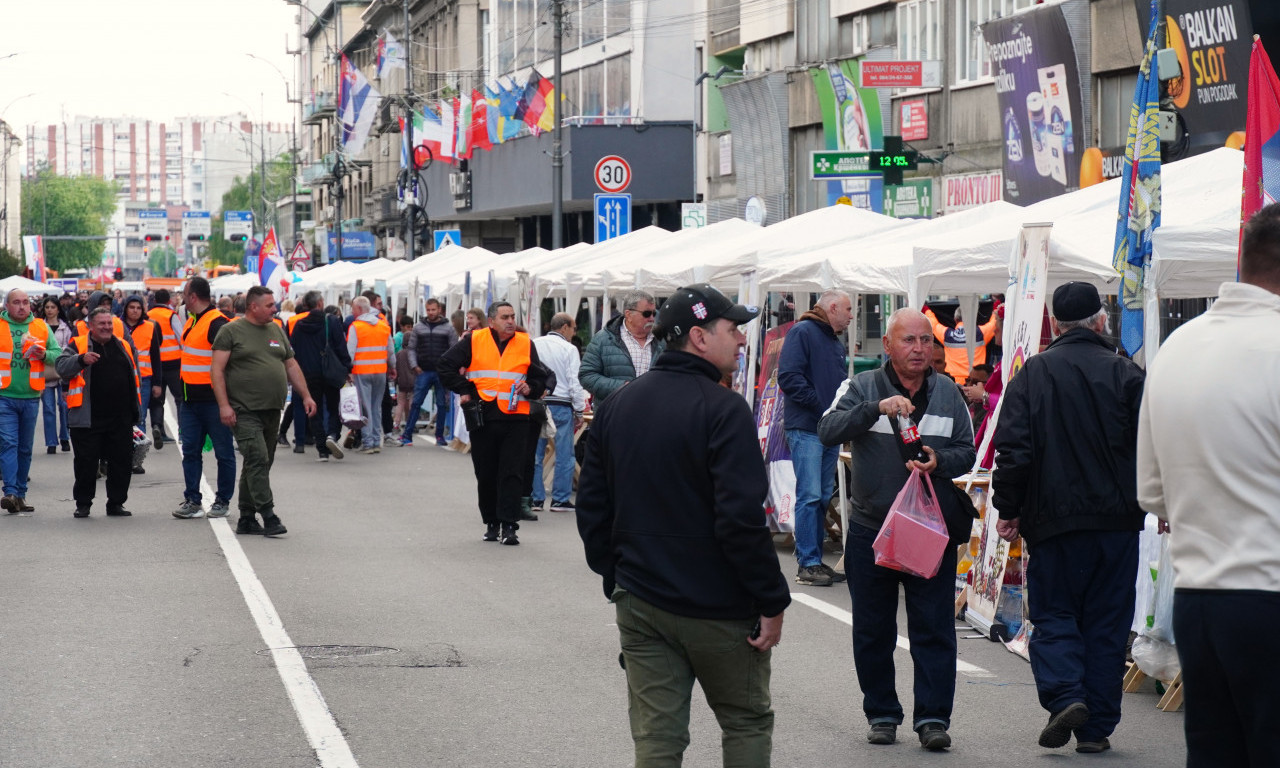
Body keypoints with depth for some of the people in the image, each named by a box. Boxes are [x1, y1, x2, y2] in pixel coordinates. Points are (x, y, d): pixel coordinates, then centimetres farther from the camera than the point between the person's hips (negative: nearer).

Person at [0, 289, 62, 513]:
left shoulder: (41, 327, 8)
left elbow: (59, 354, 6)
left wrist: (44, 355, -13)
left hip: (30, 397, 3)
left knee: (25, 448, 9)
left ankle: (20, 495, 17)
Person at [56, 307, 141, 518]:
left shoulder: (124, 345, 13)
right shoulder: (78, 345, 1)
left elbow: (135, 376, 23)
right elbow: (62, 367, -14)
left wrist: (135, 409, 21)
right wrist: (81, 360, -32)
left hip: (121, 419, 4)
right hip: (89, 419, -4)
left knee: (122, 462, 6)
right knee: (86, 462, 1)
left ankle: (116, 503, 16)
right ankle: (83, 503, 13)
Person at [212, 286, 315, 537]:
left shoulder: (276, 331, 16)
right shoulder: (231, 331, -3)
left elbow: (291, 366, 22)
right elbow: (218, 370, -8)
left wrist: (305, 396, 13)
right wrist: (224, 405, -17)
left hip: (272, 410, 7)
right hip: (244, 411, -7)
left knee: (261, 463, 9)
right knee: (257, 459, -15)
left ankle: (246, 519, 16)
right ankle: (267, 515, -17)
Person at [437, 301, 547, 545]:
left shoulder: (526, 344, 10)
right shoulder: (473, 341, 4)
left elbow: (540, 379, 18)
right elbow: (445, 366, 8)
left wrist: (530, 389, -3)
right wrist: (463, 390, 2)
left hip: (515, 417, 0)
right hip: (482, 416, 0)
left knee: (512, 474, -7)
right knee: (486, 474, 6)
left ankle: (509, 525, -7)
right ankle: (491, 523, 17)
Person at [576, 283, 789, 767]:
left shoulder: (617, 406, 8)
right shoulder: (723, 409, -15)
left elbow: (591, 506, 12)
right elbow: (742, 518, -21)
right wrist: (772, 600, -15)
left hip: (639, 602, 6)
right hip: (717, 608, -6)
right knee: (747, 724, 12)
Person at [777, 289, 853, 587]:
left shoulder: (836, 343, 20)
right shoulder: (803, 332, -7)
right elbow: (789, 377, -17)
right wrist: (822, 406, -17)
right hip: (806, 429, -9)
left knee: (824, 497, 10)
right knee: (809, 496, -10)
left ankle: (815, 560, 15)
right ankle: (807, 564, -9)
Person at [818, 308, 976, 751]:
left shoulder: (948, 394, 7)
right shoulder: (862, 388, -1)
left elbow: (967, 453, 9)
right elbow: (828, 431, -16)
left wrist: (939, 461, -14)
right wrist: (877, 408, -30)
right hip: (870, 528, -1)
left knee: (934, 628, -3)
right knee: (873, 631, 8)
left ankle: (933, 717, 0)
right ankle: (881, 714, 20)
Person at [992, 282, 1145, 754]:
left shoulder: (1032, 374, -3)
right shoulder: (1126, 375, -1)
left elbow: (1013, 449, -6)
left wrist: (1008, 510, 2)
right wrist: (1140, 504, 11)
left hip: (1054, 520, -1)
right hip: (1117, 520, 1)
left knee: (1053, 614, 9)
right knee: (1107, 623, 7)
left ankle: (1064, 694, -14)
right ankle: (1096, 727, 7)